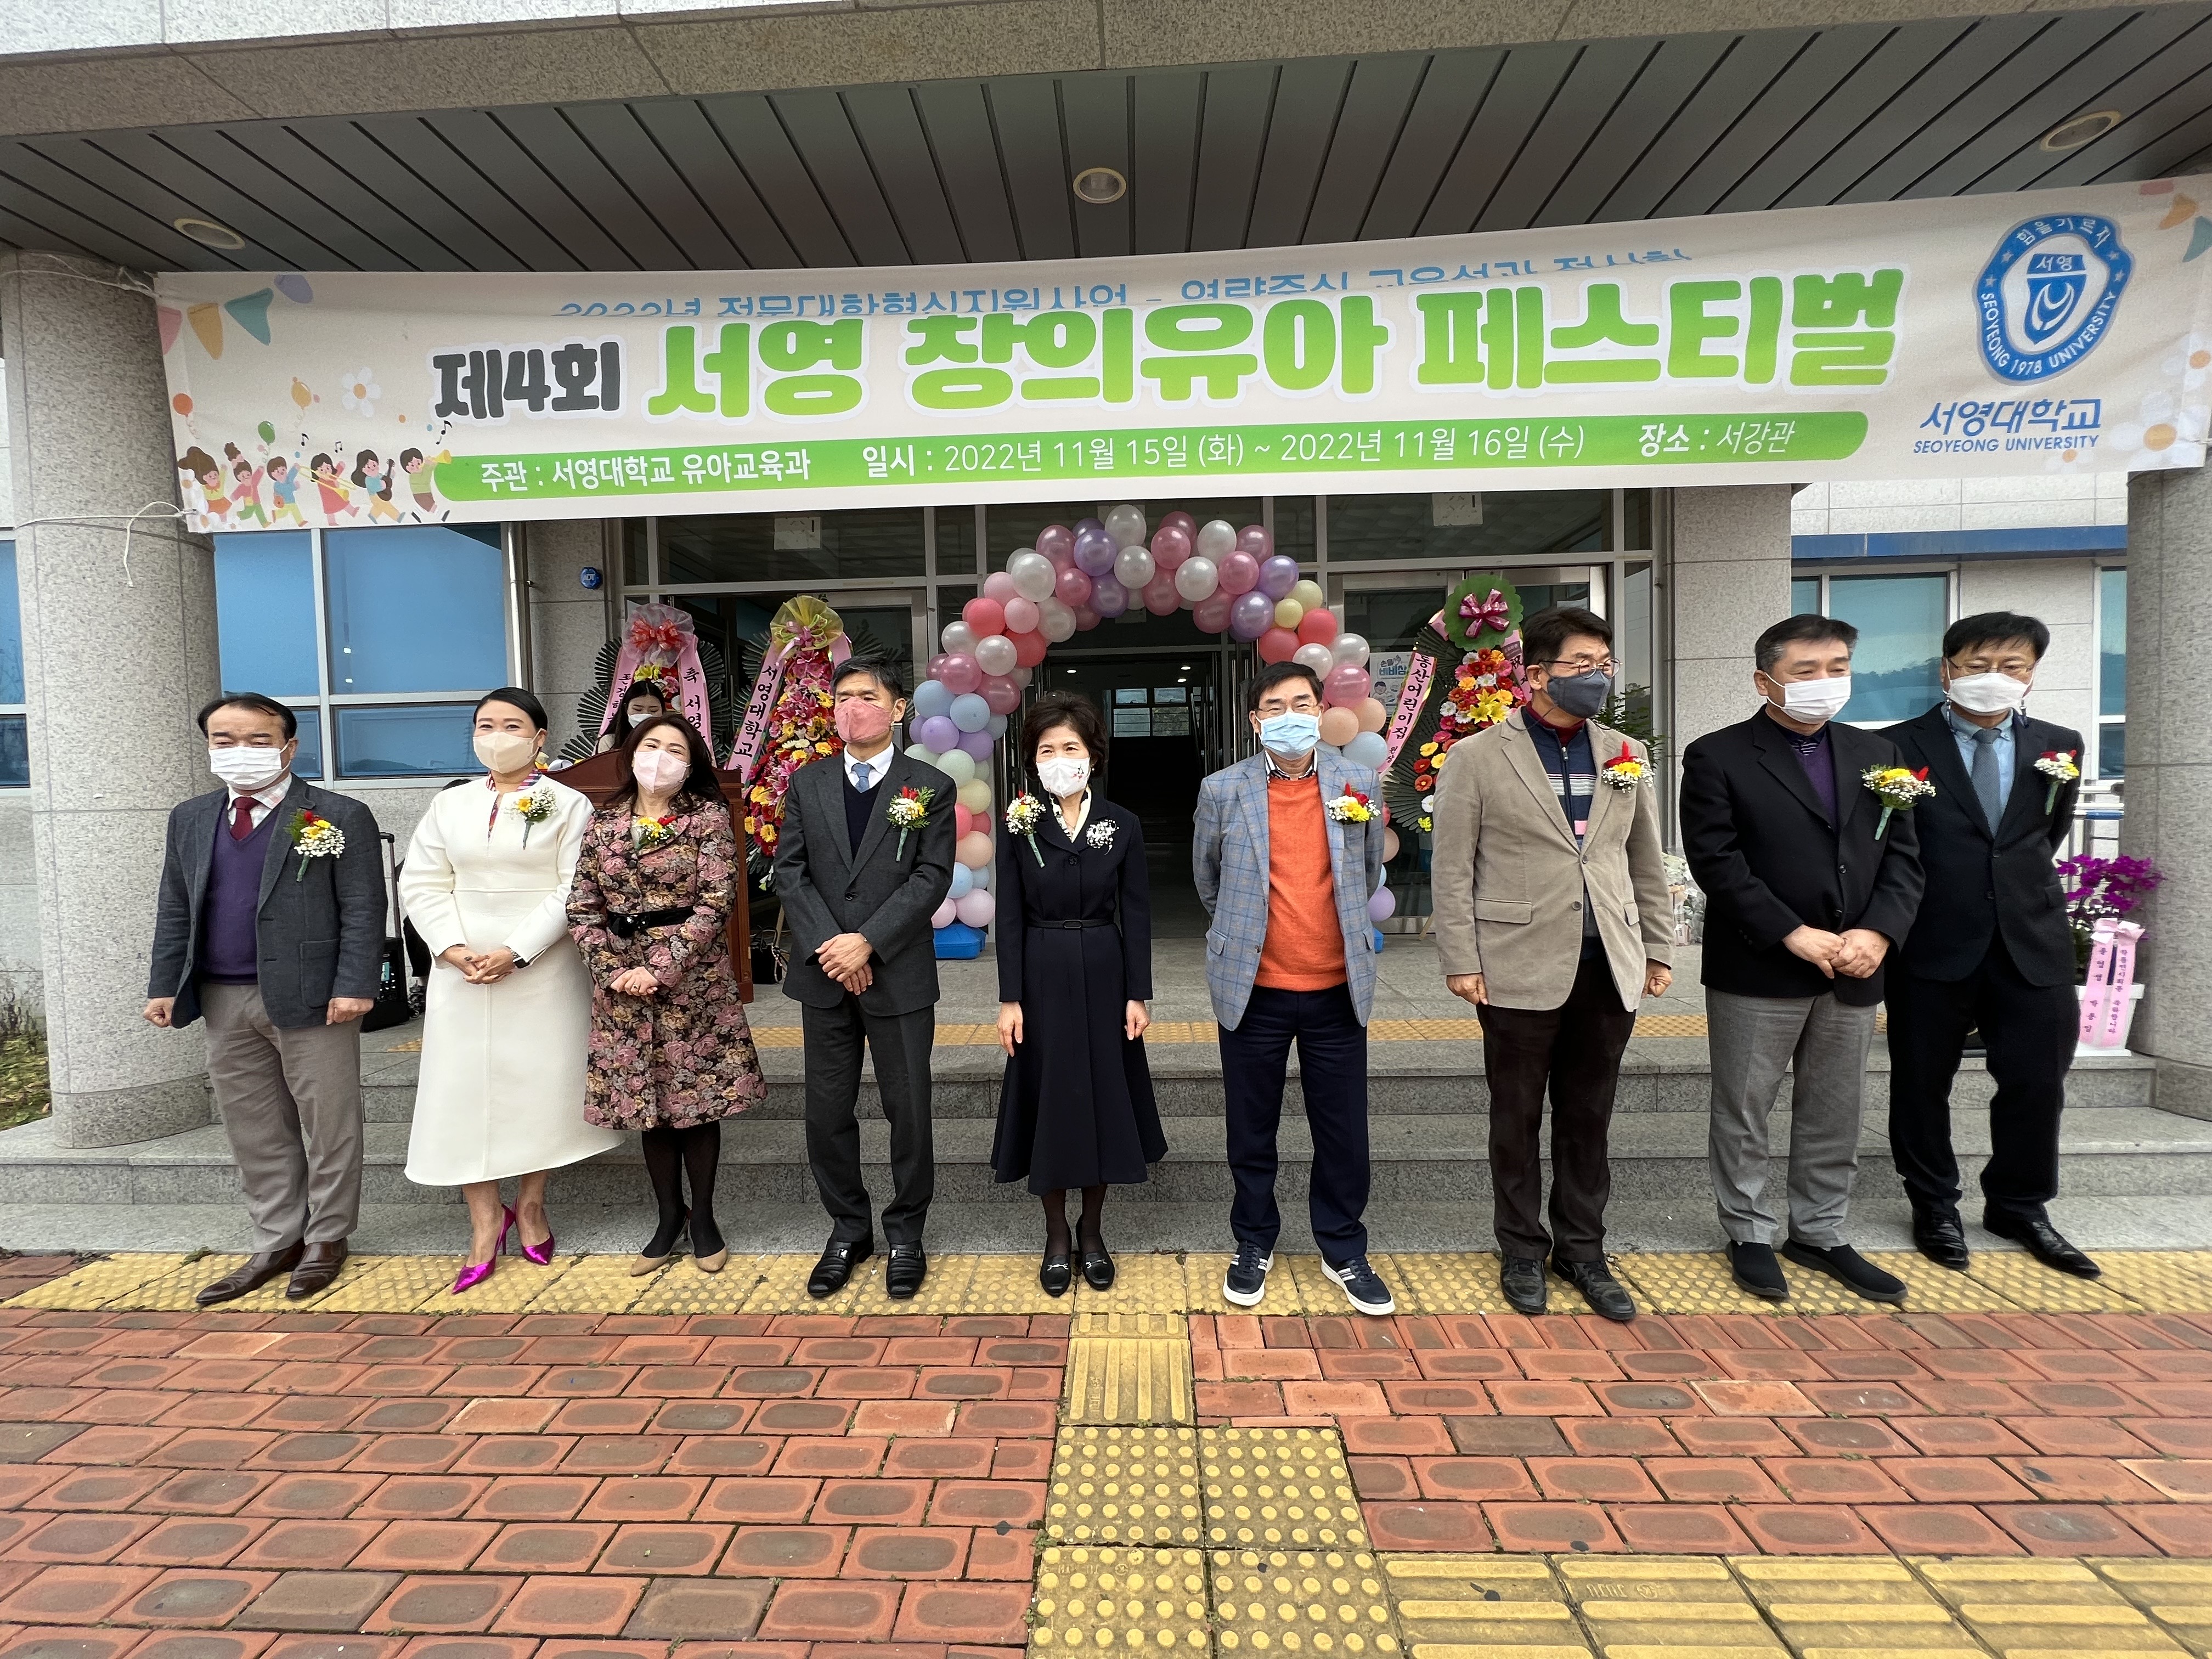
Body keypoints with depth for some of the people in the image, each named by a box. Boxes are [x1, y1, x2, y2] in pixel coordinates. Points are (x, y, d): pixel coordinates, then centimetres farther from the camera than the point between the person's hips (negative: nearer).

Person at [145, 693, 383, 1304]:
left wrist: (354, 986, -16)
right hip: (224, 1000, 6)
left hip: (311, 997, -5)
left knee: (326, 1126, 5)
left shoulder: (339, 817, -6)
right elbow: (175, 910, 14)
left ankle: (326, 1238, 20)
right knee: (254, 1132, 14)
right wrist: (164, 985, 7)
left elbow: (363, 910, -10)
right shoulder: (190, 819, 12)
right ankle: (277, 1242, 26)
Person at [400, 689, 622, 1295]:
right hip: (462, 972, 3)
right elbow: (421, 883, 7)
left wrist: (515, 952, -17)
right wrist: (454, 949, -9)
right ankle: (485, 1221, 14)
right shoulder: (450, 805, 11)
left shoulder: (568, 805, -1)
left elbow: (574, 891, -8)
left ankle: (530, 1203, 23)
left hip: (543, 972, -3)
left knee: (539, 1081, 4)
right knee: (463, 1087, 2)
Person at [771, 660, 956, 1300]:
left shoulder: (931, 786, -1)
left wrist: (866, 942, -17)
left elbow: (932, 878, -8)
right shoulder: (807, 783, 8)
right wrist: (829, 948, -11)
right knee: (827, 1113, 10)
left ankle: (906, 1234, 25)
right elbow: (790, 871, 2)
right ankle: (848, 1230, 29)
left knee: (908, 1111, 6)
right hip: (823, 975, 3)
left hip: (900, 975, -3)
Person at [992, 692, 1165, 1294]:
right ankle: (1057, 1236, 25)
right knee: (1049, 1097, 7)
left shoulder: (1123, 824, -1)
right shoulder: (1020, 826, -2)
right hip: (1043, 977, 0)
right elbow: (1010, 917, -2)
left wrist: (1138, 994, -4)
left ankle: (1093, 1232, 27)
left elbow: (1135, 914, 0)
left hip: (1103, 975, 1)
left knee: (1104, 1096, 8)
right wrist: (1010, 998, -7)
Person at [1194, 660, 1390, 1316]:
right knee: (1252, 1130, 12)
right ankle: (1254, 1243, 32)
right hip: (1253, 989, -1)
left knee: (1343, 1131, 11)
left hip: (1337, 989, 1)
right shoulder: (1223, 791, -4)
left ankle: (1344, 1250, 31)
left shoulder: (1360, 784, 0)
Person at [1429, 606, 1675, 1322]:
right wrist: (1460, 961, -9)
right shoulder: (1477, 757, -5)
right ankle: (1522, 1250, 27)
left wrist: (1659, 949, 12)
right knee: (1518, 1119, 10)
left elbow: (1646, 863, 14)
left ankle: (1582, 1249, 30)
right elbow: (1453, 872, -6)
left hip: (1609, 968, 4)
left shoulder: (1626, 755, 9)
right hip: (1520, 968, -4)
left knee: (1588, 1119, 14)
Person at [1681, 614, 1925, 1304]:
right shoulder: (1717, 757, -6)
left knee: (1835, 1116, 15)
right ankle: (1749, 1235, 22)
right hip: (1756, 971, -5)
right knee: (1743, 1114, 6)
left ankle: (1819, 1235, 31)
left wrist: (1877, 932, -8)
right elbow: (1716, 861, -13)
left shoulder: (1875, 753, 12)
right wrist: (1794, 935, -17)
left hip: (1853, 972, 5)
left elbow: (1902, 856, 8)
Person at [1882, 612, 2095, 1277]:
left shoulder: (2060, 746, 7)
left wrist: (2022, 885, 17)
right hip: (1932, 943, -3)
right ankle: (1934, 1205, 26)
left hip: (2032, 941, 4)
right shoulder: (1900, 747, -6)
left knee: (2037, 1081, 10)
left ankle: (2019, 1205, 31)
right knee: (1922, 1081, 8)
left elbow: (2051, 833, 21)